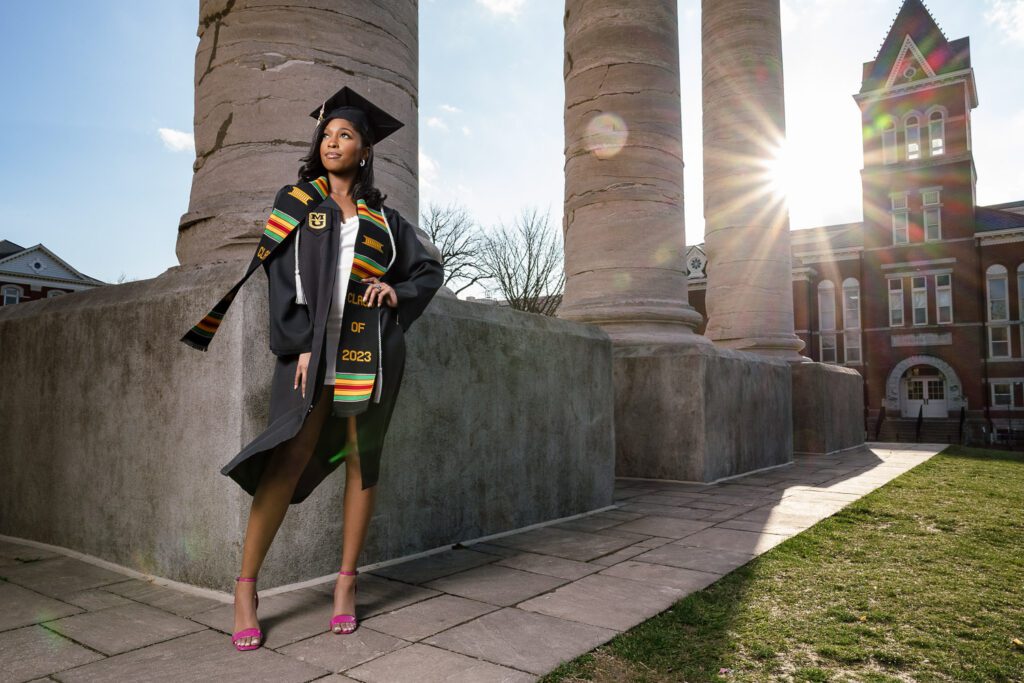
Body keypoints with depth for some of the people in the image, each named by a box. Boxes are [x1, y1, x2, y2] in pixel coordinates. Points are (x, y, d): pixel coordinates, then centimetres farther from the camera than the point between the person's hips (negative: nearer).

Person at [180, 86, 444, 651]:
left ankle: (346, 582, 13)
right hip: (311, 345, -1)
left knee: (361, 459, 2)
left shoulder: (383, 217, 14)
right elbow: (282, 278, 1)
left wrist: (397, 292, -2)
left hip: (369, 349, 2)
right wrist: (301, 346, -10)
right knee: (289, 458, -11)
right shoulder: (294, 202, 11)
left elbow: (430, 269, 19)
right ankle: (245, 586, 1)